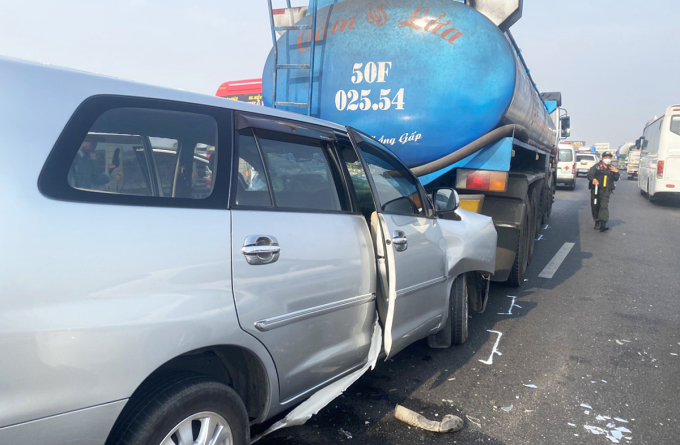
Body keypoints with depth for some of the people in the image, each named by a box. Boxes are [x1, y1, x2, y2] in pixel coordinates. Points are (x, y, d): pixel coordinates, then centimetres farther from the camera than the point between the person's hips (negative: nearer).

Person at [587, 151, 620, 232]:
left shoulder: (612, 168, 16)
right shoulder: (597, 166, 6)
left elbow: (616, 179, 15)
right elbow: (589, 174, -5)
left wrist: (616, 172, -4)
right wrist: (593, 179, -26)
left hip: (606, 191, 0)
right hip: (596, 189, 0)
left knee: (604, 206, -14)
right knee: (595, 206, 4)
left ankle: (603, 224, -21)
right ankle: (597, 222, 23)